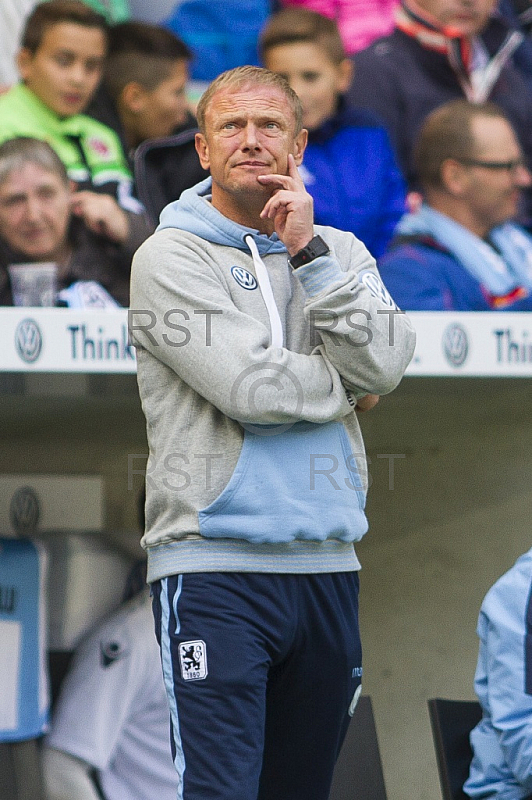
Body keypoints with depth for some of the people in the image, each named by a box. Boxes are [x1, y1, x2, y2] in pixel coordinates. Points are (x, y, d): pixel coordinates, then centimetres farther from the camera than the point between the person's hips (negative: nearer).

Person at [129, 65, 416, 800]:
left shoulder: (339, 253, 14)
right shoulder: (170, 258, -1)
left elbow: (384, 365, -5)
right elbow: (249, 387, -13)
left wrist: (307, 253, -8)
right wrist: (345, 389, 3)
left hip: (326, 564, 5)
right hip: (214, 565, -5)